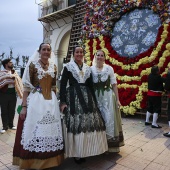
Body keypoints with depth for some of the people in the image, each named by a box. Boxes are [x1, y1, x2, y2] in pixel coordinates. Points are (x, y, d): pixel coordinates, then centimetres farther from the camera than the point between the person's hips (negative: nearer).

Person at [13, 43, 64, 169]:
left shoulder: (54, 66, 9)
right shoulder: (32, 64, -3)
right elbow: (27, 86, -6)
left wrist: (56, 101, 12)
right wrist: (24, 106, -12)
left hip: (51, 101, 4)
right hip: (35, 100, -4)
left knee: (51, 130, 11)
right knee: (34, 130, 3)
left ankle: (50, 159, 31)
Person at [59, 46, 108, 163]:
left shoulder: (88, 68, 14)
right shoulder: (68, 67, 2)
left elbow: (91, 86, 14)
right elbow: (63, 85, -4)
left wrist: (94, 102, 9)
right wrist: (63, 102, -13)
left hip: (87, 97, 5)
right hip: (73, 97, -4)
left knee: (90, 122, 4)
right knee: (75, 123, -3)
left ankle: (85, 151, 22)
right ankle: (76, 153, 14)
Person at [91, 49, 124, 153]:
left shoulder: (109, 68, 1)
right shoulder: (91, 69, 3)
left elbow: (114, 85, 1)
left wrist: (117, 99, -2)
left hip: (108, 96, -1)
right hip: (96, 97, 1)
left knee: (109, 119, 2)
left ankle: (111, 143, 19)